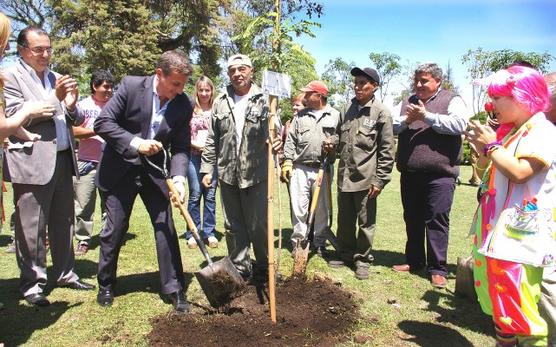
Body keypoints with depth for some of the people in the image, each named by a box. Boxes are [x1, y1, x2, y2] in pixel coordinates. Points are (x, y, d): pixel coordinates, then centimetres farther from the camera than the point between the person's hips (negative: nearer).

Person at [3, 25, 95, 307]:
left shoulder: (55, 78, 15)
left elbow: (74, 121, 17)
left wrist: (71, 105, -6)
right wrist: (55, 98, -16)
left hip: (62, 160, 6)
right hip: (32, 163, -6)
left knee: (63, 223, 14)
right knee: (32, 228, 0)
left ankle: (65, 273, 27)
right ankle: (32, 284, 13)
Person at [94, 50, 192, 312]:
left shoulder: (184, 106, -7)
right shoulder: (131, 86, -13)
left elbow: (181, 147, -6)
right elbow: (102, 122, -13)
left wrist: (178, 178, -22)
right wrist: (135, 143, -24)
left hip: (155, 170, 2)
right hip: (120, 168, -2)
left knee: (166, 228, 0)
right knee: (115, 229, 5)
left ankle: (173, 288, 11)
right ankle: (105, 285, 26)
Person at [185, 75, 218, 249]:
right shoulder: (190, 110, 5)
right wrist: (195, 144, -9)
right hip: (194, 156, -1)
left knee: (210, 195, 4)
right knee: (195, 195, -1)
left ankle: (209, 233, 14)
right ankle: (192, 233, 10)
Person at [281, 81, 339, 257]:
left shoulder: (335, 116, 6)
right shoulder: (300, 116, 13)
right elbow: (290, 140, 10)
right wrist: (287, 162, 2)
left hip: (323, 169, -1)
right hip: (300, 168, 2)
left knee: (322, 208, 7)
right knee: (299, 206, 1)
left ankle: (319, 243, 20)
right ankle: (299, 241, 13)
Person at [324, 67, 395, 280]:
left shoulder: (381, 113, -7)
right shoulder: (347, 110, 9)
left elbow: (386, 150, -8)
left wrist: (380, 180, -11)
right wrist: (333, 142, 2)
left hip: (366, 178, -5)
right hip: (344, 175, 6)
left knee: (366, 222, 7)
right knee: (345, 220, 16)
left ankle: (362, 259, 22)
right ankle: (346, 254, 32)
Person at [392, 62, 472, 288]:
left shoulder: (452, 100, 2)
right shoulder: (407, 102, 17)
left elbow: (460, 124, -16)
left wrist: (426, 116, -15)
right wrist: (406, 120, -11)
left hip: (439, 174, -5)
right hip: (409, 174, 5)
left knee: (437, 220, -3)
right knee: (412, 219, 13)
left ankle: (437, 269, 7)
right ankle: (414, 261, 28)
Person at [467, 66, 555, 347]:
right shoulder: (506, 131, 14)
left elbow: (519, 172, -26)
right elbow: (486, 174, 21)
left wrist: (490, 145, -15)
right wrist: (482, 150, 5)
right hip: (497, 225, 9)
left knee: (518, 297, -8)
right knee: (497, 292, 17)